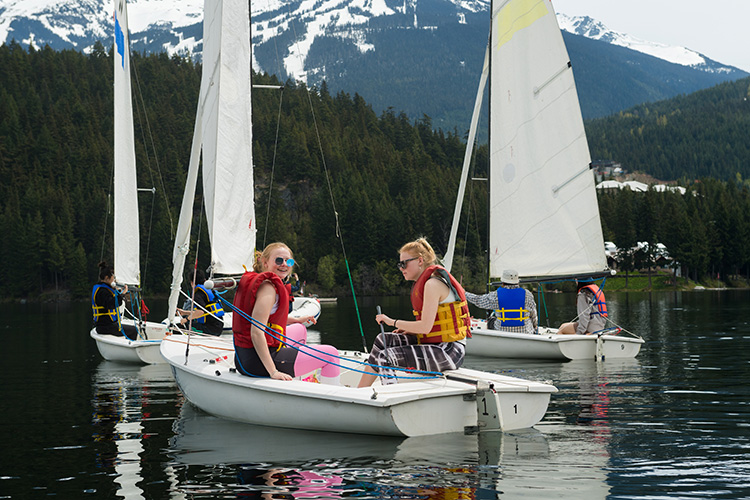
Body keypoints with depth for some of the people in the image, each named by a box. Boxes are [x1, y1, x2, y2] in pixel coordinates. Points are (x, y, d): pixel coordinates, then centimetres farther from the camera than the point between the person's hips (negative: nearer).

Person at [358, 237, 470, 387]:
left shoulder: (432, 283, -15)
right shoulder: (425, 282, 16)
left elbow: (425, 327, -21)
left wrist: (392, 322, -10)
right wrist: (408, 329, 7)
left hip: (449, 352, -10)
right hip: (438, 345, 10)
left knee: (385, 357, -18)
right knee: (382, 340, 7)